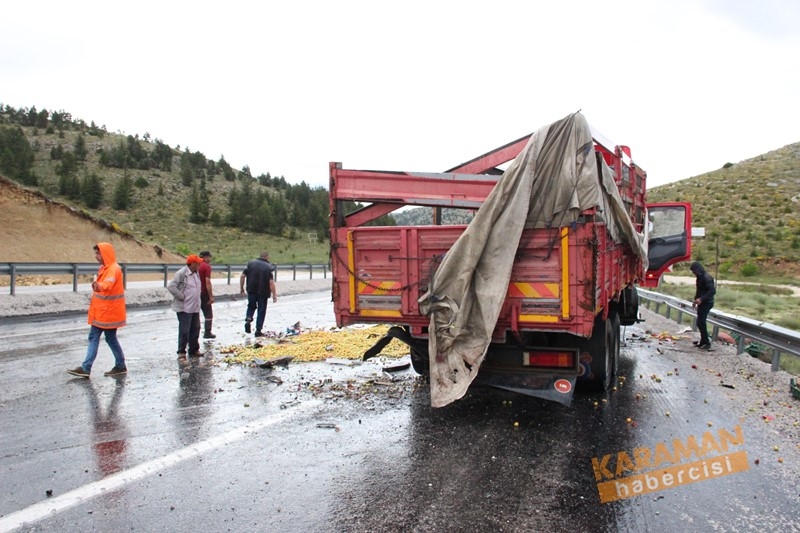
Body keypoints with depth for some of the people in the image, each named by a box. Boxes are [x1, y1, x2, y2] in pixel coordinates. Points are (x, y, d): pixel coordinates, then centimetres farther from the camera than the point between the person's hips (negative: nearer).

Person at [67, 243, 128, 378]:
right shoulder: (103, 268, 12)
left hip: (109, 312, -10)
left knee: (111, 339, -1)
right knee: (93, 338, 10)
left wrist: (99, 286, -60)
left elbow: (108, 283, -40)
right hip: (100, 312, 10)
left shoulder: (113, 269, -19)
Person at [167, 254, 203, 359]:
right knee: (184, 331, -3)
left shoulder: (195, 274, 11)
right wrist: (181, 297, -17)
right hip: (184, 308, -9)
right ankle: (181, 352, 8)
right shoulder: (181, 273, -16)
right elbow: (171, 286, -21)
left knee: (195, 330, 14)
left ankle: (194, 350, 24)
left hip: (195, 308, 9)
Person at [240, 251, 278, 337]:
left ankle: (248, 319, -2)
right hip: (263, 292, -3)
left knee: (251, 306, 24)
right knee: (261, 310, 8)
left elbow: (243, 276, 0)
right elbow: (271, 282, -14)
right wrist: (274, 295, -10)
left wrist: (241, 288, 11)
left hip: (251, 291, 3)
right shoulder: (268, 267, -7)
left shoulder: (250, 263, 2)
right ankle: (258, 330, 8)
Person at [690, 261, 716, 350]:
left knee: (701, 322, -8)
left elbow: (712, 291, -25)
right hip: (702, 303, 10)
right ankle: (703, 341, 22)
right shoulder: (700, 277, 12)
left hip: (706, 303, -10)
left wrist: (701, 299, -30)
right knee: (701, 322, 13)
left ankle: (706, 343, -2)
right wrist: (695, 300, 16)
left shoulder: (706, 278, -19)